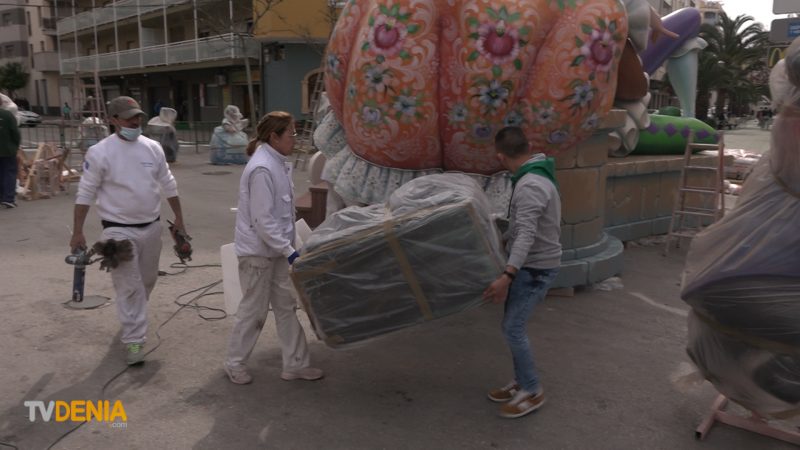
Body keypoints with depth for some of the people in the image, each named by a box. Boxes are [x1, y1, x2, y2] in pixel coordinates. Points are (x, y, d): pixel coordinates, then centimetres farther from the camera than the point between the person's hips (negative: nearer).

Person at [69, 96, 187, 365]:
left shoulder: (153, 148, 2)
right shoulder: (100, 152, -12)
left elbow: (168, 185, 10)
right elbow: (85, 193, -8)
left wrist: (179, 219, 11)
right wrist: (77, 232, -8)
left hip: (151, 227, 5)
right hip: (119, 230, -5)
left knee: (147, 281, 19)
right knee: (129, 287, -4)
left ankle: (133, 319, 44)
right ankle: (134, 341, 5)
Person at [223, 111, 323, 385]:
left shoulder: (278, 163, 6)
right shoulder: (262, 169, -23)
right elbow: (263, 220, -25)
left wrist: (287, 246, 16)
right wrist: (288, 250, -23)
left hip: (276, 249, 9)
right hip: (258, 251, -9)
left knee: (286, 306, 13)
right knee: (254, 310, 6)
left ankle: (295, 364, 23)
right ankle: (235, 364, 25)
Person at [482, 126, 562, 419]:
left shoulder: (530, 185, -24)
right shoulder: (536, 176, 8)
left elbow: (527, 235, -34)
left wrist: (507, 276, -42)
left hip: (535, 268, -10)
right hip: (531, 264, 10)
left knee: (513, 328, -6)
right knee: (515, 325, 14)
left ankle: (533, 392, 8)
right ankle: (521, 383, 25)